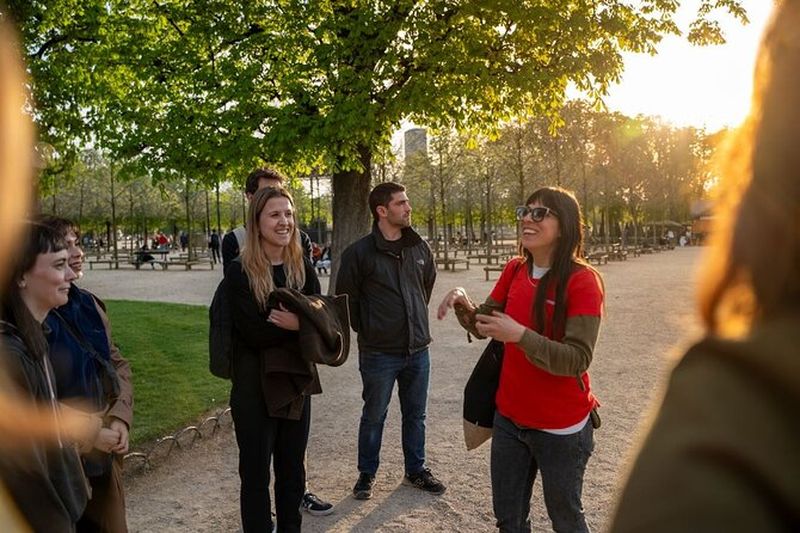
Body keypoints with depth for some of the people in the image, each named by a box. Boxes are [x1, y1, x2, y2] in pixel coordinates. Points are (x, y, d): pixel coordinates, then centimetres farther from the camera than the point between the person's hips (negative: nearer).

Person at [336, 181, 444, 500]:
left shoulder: (419, 247, 2)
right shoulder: (359, 252, -12)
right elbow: (346, 297, -4)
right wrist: (366, 330, 2)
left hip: (417, 349, 4)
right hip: (378, 352, -4)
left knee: (415, 414, 17)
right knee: (374, 416, 11)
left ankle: (416, 470, 35)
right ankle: (367, 474, 30)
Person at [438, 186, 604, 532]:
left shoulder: (582, 280, -17)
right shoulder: (514, 271, 1)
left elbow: (577, 360, -22)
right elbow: (484, 327, 8)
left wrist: (520, 335, -32)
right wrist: (465, 306, -12)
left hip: (560, 427, -5)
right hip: (509, 417, 6)